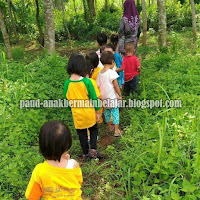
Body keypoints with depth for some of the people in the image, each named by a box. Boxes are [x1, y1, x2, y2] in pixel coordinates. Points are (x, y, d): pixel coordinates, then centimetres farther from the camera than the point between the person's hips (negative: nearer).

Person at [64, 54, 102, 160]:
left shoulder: (67, 84, -11)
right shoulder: (87, 81, -18)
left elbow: (66, 100, 0)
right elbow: (94, 98, -11)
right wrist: (97, 112, 3)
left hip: (77, 116, 2)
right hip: (89, 114, -1)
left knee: (82, 134, 18)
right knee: (93, 130, 23)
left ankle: (85, 154, 31)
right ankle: (93, 149, 12)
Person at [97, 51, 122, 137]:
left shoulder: (100, 73, 1)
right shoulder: (112, 72, -17)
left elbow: (98, 86, 5)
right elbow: (116, 86, -16)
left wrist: (101, 96, 15)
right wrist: (120, 95, -4)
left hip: (104, 97, 6)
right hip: (112, 97, -6)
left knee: (106, 112, 19)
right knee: (115, 112, 4)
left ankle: (109, 127, 37)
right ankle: (116, 131, 8)